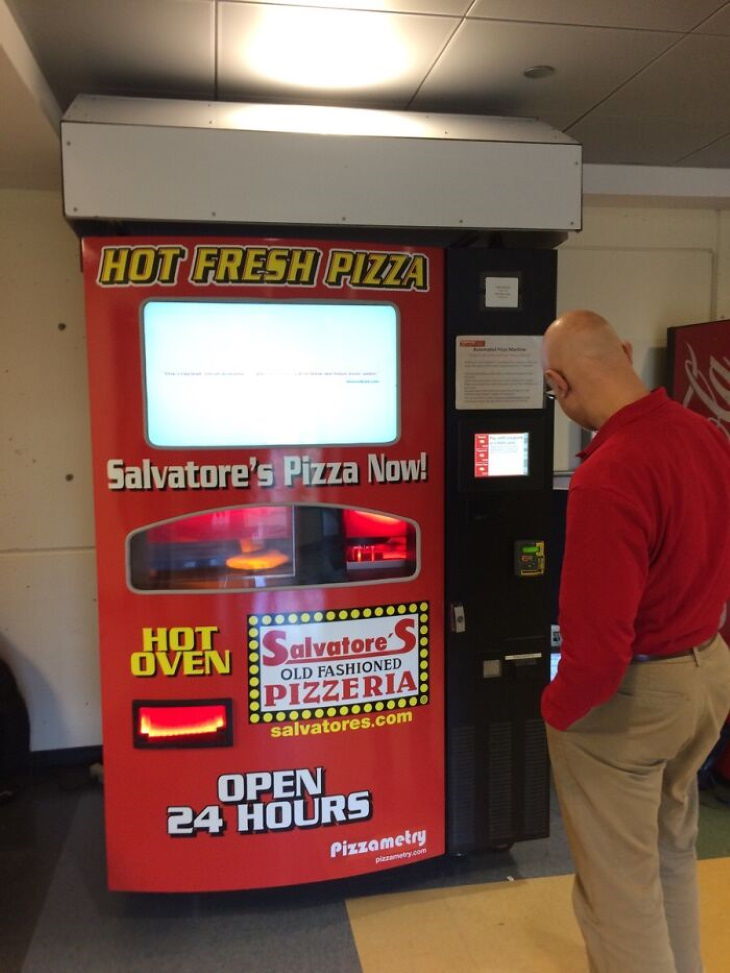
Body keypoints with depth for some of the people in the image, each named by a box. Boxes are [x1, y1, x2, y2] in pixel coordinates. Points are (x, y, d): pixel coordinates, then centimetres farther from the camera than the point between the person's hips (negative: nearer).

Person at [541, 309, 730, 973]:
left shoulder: (607, 477, -30)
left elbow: (599, 645, -30)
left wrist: (557, 708, -11)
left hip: (627, 696, -8)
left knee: (619, 883, 14)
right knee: (673, 852, 29)